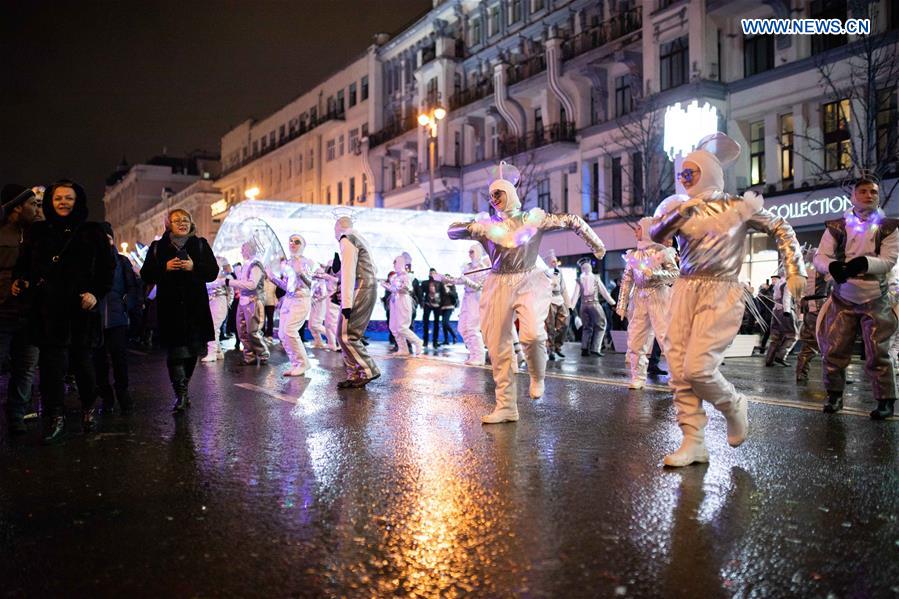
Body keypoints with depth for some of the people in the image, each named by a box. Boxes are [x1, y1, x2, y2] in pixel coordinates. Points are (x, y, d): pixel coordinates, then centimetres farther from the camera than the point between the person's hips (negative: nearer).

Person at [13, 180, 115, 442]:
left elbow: (107, 267, 4)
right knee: (51, 361, -3)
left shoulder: (92, 232, 6)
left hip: (80, 307, -2)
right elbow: (23, 263, 20)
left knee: (81, 358, 6)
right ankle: (55, 417, 3)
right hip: (47, 308, 2)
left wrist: (96, 293, -9)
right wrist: (19, 281, -1)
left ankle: (89, 408, 25)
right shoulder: (38, 232, 14)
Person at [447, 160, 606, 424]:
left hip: (529, 281, -3)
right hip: (499, 285, 3)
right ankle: (506, 406, 11)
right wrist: (473, 228, -15)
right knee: (497, 346, 1)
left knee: (532, 333, -27)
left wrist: (596, 244, 6)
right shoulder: (487, 223, 9)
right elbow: (451, 231, 4)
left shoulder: (534, 217, 4)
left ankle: (537, 377, 5)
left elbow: (572, 220, 8)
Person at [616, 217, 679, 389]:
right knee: (635, 339, 2)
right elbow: (626, 280, 10)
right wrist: (622, 305, 5)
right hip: (639, 299, 5)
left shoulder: (662, 250, -2)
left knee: (667, 337, -7)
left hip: (659, 297, -5)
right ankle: (638, 378, 10)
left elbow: (676, 274, -8)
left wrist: (654, 274, -22)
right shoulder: (633, 254, 12)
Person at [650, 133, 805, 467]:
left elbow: (782, 230, 10)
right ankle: (693, 443, 3)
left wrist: (795, 271, 2)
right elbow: (656, 236, -7)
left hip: (721, 293, -4)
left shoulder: (739, 206, 2)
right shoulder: (681, 208, 9)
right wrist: (677, 215, -24)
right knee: (678, 370, -4)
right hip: (686, 290, 4)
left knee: (697, 367, -15)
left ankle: (733, 406, 17)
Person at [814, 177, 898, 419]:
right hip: (843, 299, 1)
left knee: (877, 353, -3)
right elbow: (820, 257, -5)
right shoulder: (837, 227, 2)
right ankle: (834, 395, 15)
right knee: (834, 350, 0)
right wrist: (832, 266, -28)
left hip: (875, 300, -1)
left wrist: (865, 263, -30)